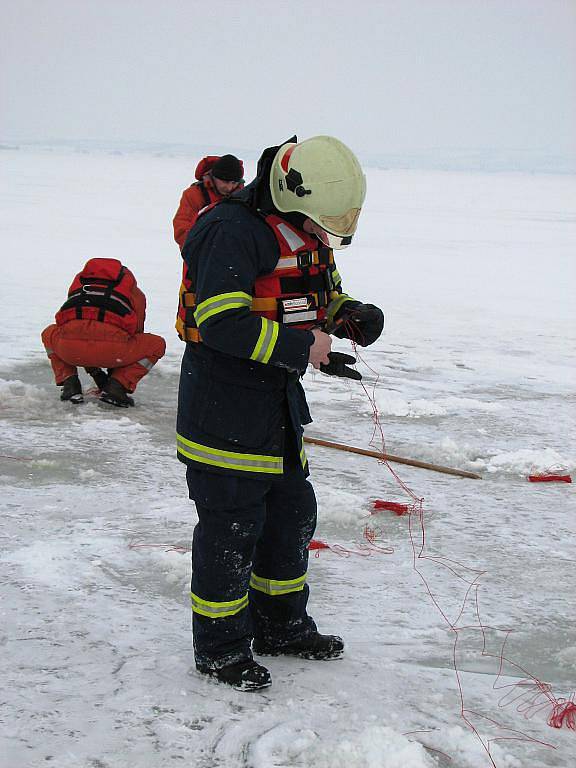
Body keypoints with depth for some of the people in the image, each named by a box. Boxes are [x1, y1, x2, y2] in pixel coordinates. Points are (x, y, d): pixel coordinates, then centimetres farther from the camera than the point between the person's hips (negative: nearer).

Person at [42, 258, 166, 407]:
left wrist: (94, 371, 53)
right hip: (110, 349, -3)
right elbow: (136, 334, 38)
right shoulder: (135, 292, 30)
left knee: (49, 334, 39)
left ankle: (69, 383, 18)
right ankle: (117, 386, 7)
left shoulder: (79, 282, 37)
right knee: (157, 344, 24)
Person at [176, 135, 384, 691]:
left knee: (292, 514, 18)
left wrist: (351, 315, -1)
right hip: (224, 407, -9)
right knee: (231, 529, -1)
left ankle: (281, 626, 36)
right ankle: (219, 648, 14)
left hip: (280, 402, 9)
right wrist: (302, 345, -27)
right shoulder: (232, 232, -22)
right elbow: (221, 323, -30)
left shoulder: (309, 236, 8)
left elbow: (327, 295, 22)